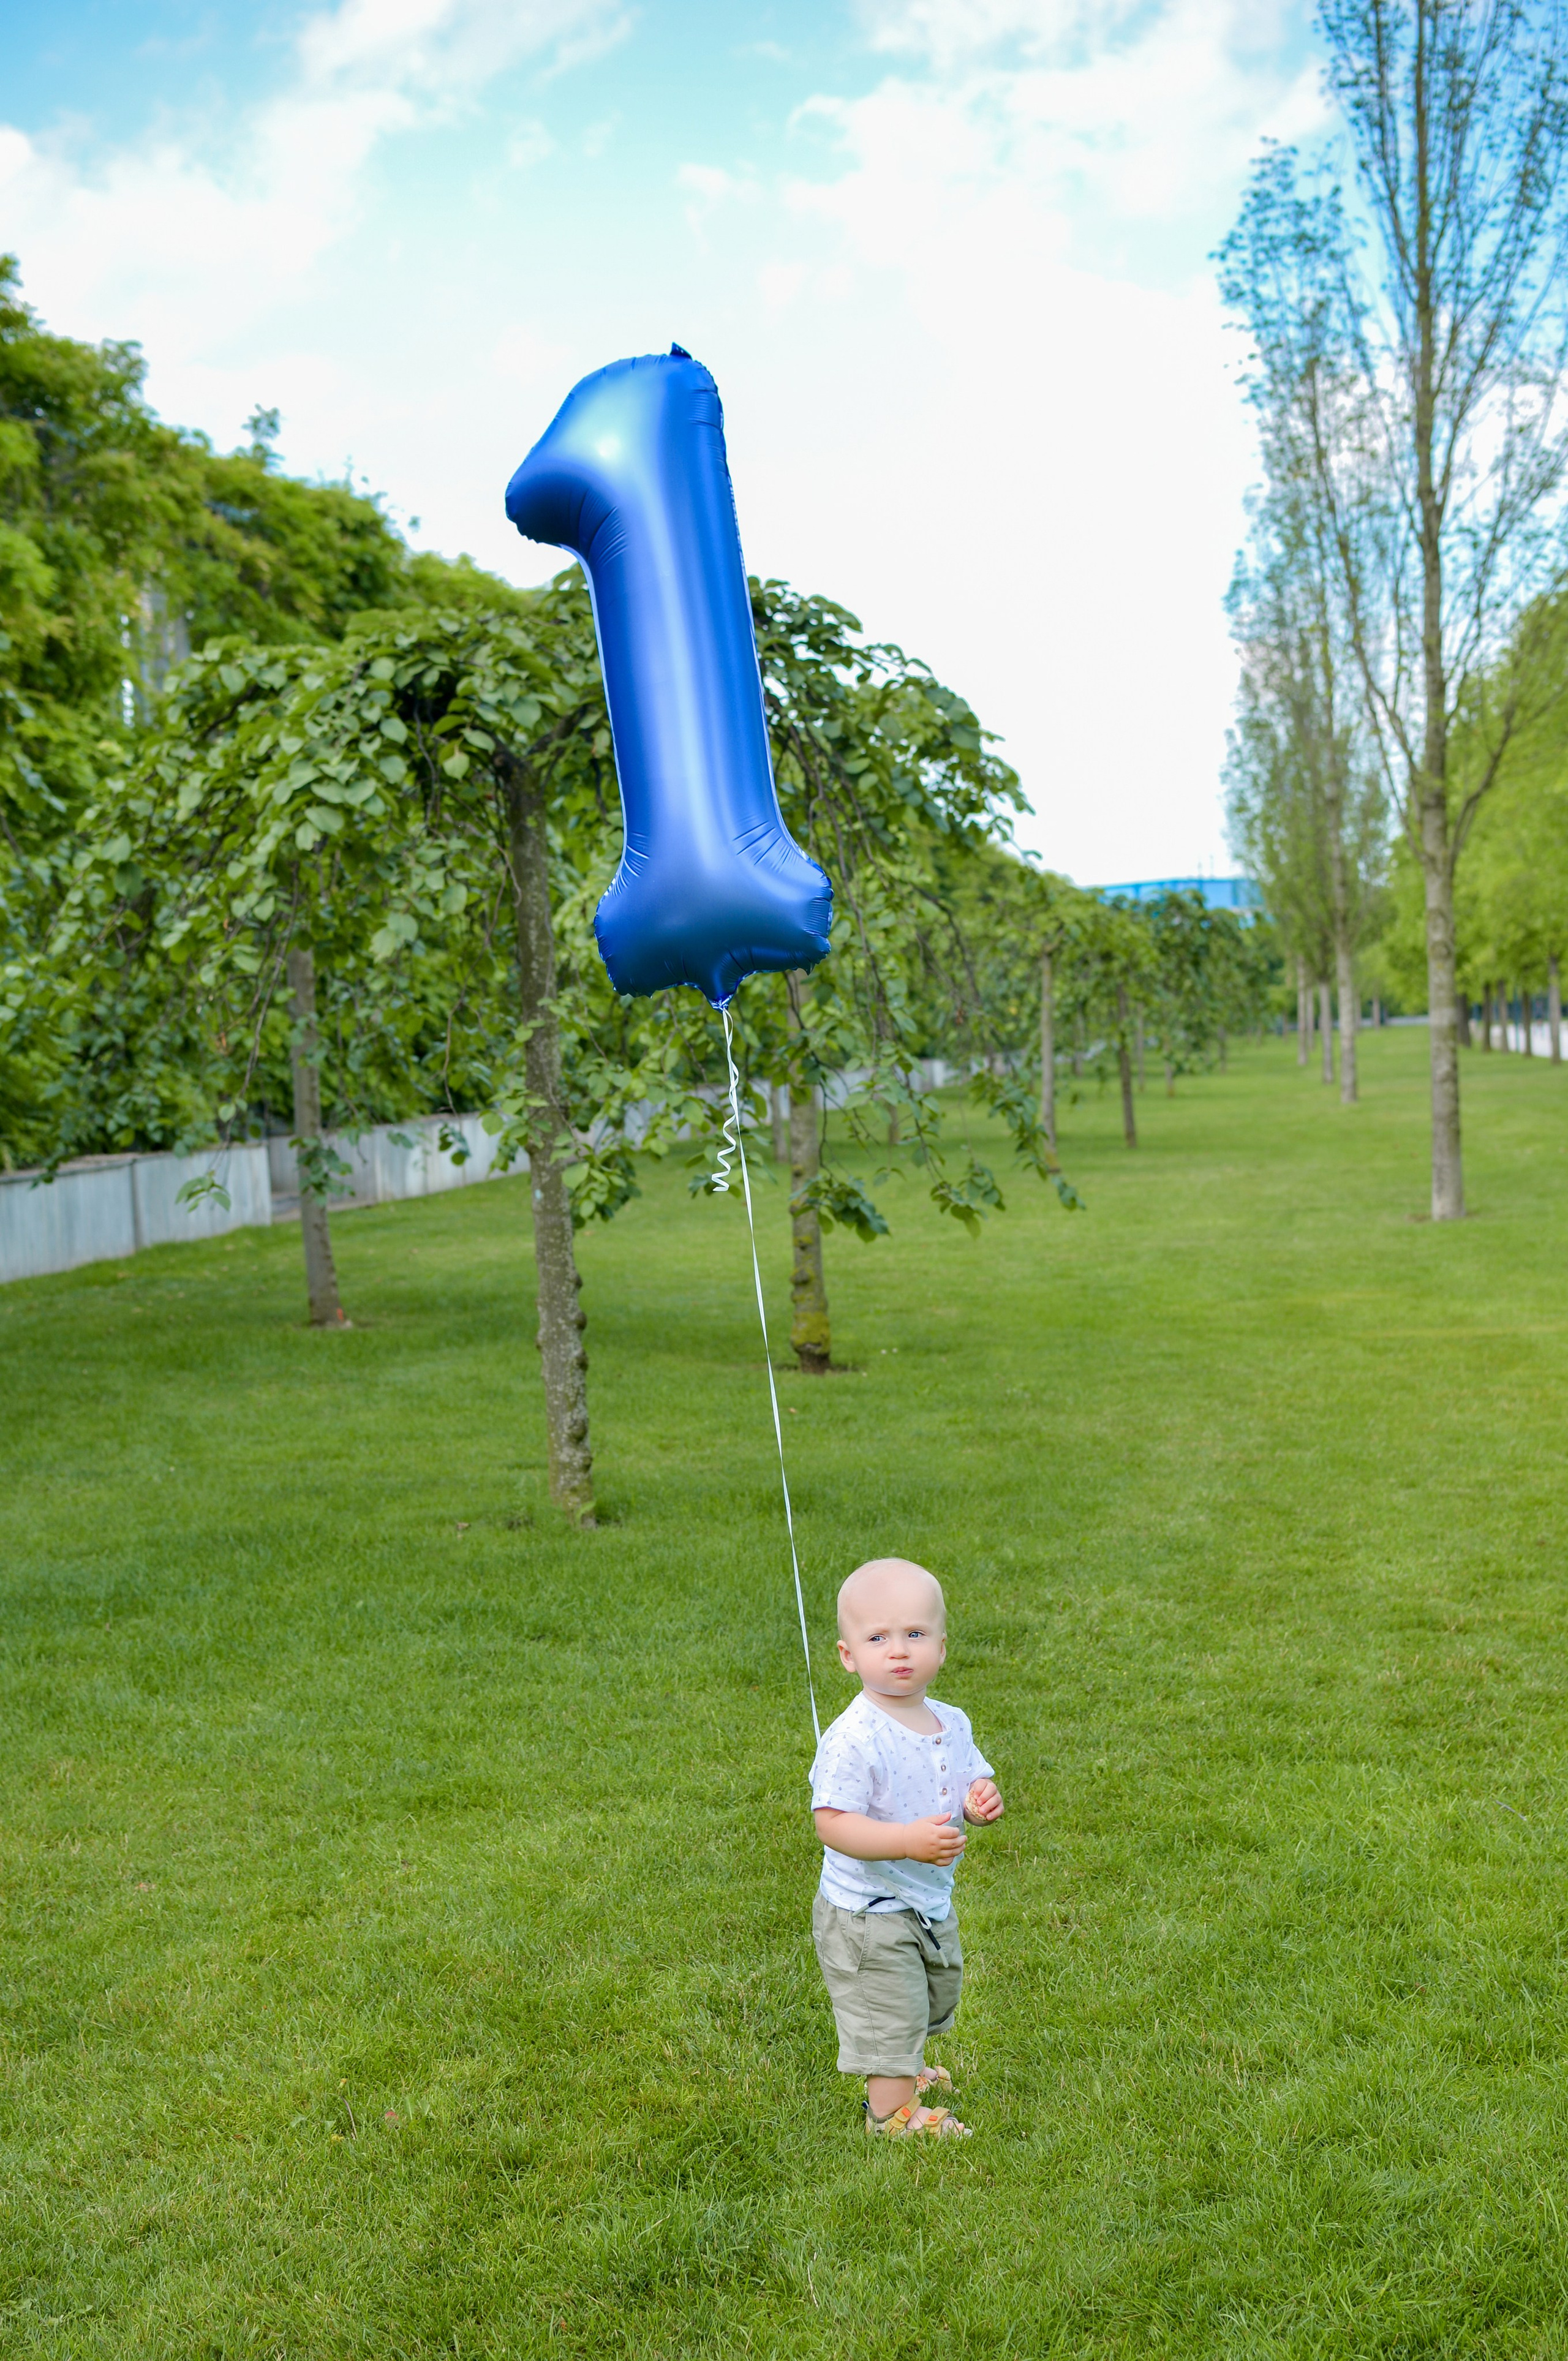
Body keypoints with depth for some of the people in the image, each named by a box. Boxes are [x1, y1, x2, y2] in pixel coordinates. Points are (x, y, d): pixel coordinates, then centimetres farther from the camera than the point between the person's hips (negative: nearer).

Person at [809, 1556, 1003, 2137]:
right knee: (888, 2009, 4)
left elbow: (970, 1782, 11)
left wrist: (981, 1801, -13)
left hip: (932, 1902, 8)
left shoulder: (951, 1724, -3)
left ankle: (907, 2071, 54)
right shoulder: (853, 1740, -28)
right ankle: (893, 2110, 25)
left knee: (935, 1997, 28)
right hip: (867, 1910, -8)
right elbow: (832, 1824, -29)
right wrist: (909, 1840, -38)